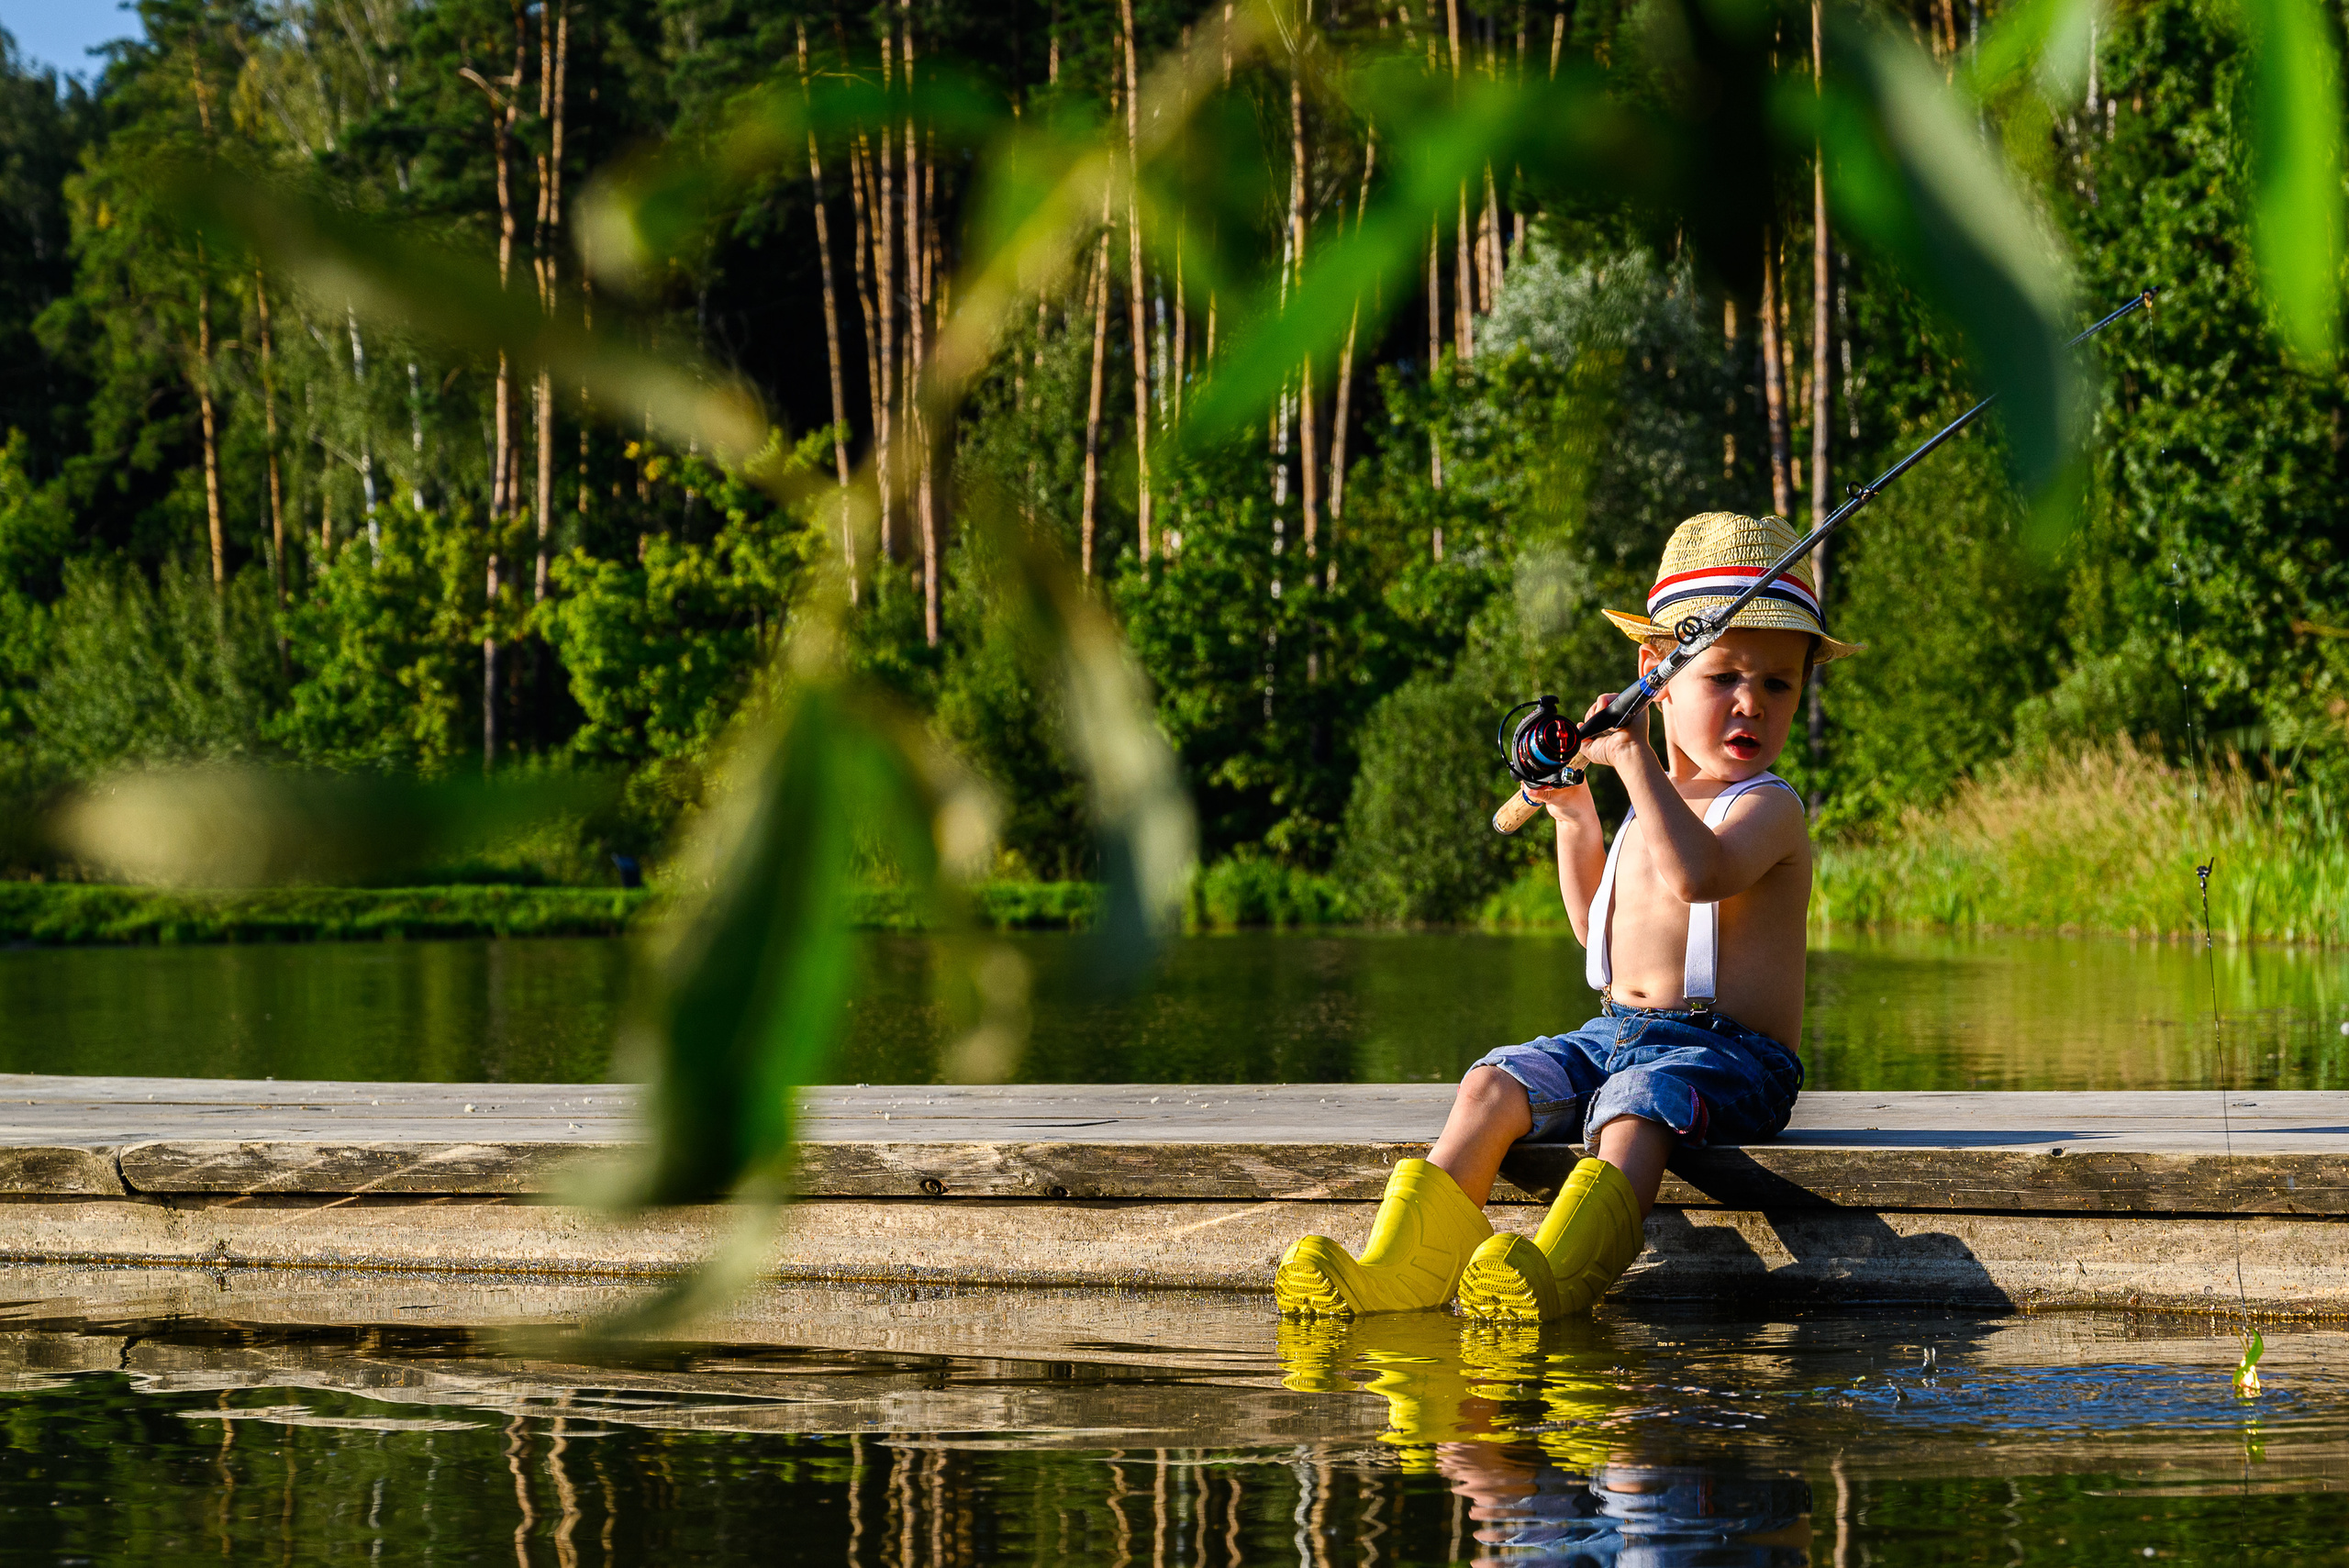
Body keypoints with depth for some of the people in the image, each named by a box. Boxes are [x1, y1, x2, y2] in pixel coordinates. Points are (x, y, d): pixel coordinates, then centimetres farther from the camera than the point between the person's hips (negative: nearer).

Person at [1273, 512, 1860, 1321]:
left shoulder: (1768, 806, -7)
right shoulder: (1657, 804, 19)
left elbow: (1698, 873, -31)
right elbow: (1599, 925, 33)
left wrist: (1633, 756, -27)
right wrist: (1575, 818, 20)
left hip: (1724, 1048, -8)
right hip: (1615, 1034, 8)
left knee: (1635, 1115, -37)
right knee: (1494, 1085, -15)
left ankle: (1555, 1277, -61)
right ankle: (1402, 1264, -28)